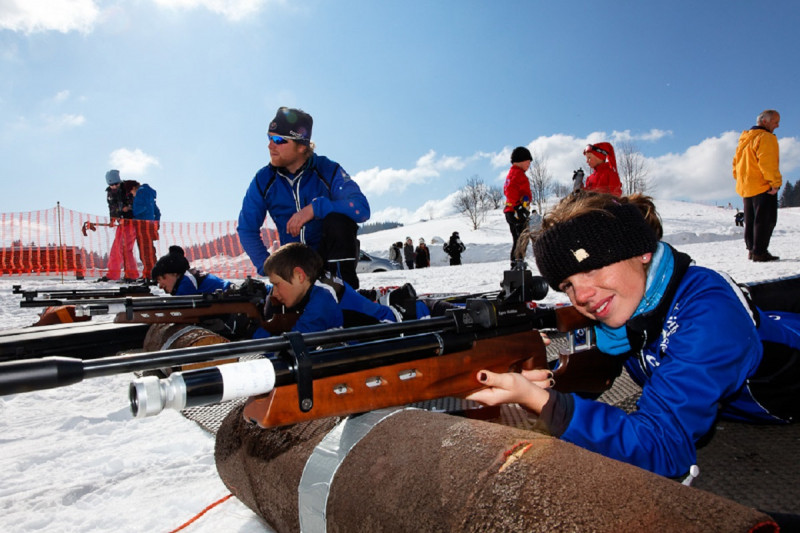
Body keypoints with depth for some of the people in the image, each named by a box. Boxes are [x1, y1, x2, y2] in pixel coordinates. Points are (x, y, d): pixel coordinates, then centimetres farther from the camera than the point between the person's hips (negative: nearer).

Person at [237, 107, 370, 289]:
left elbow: (362, 208, -26)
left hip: (330, 254, -1)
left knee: (337, 221, -32)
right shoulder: (264, 180, -4)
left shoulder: (328, 171, -12)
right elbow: (247, 230, 2)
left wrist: (314, 208, -35)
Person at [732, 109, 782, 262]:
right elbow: (767, 163, -20)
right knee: (765, 220, -7)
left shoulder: (744, 139, 17)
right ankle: (760, 252, -9)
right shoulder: (765, 137, -10)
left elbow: (736, 162, 21)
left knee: (750, 220, 13)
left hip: (745, 187, 9)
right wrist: (775, 183, -18)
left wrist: (740, 180, 22)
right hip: (763, 187, -9)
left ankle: (751, 250, 16)